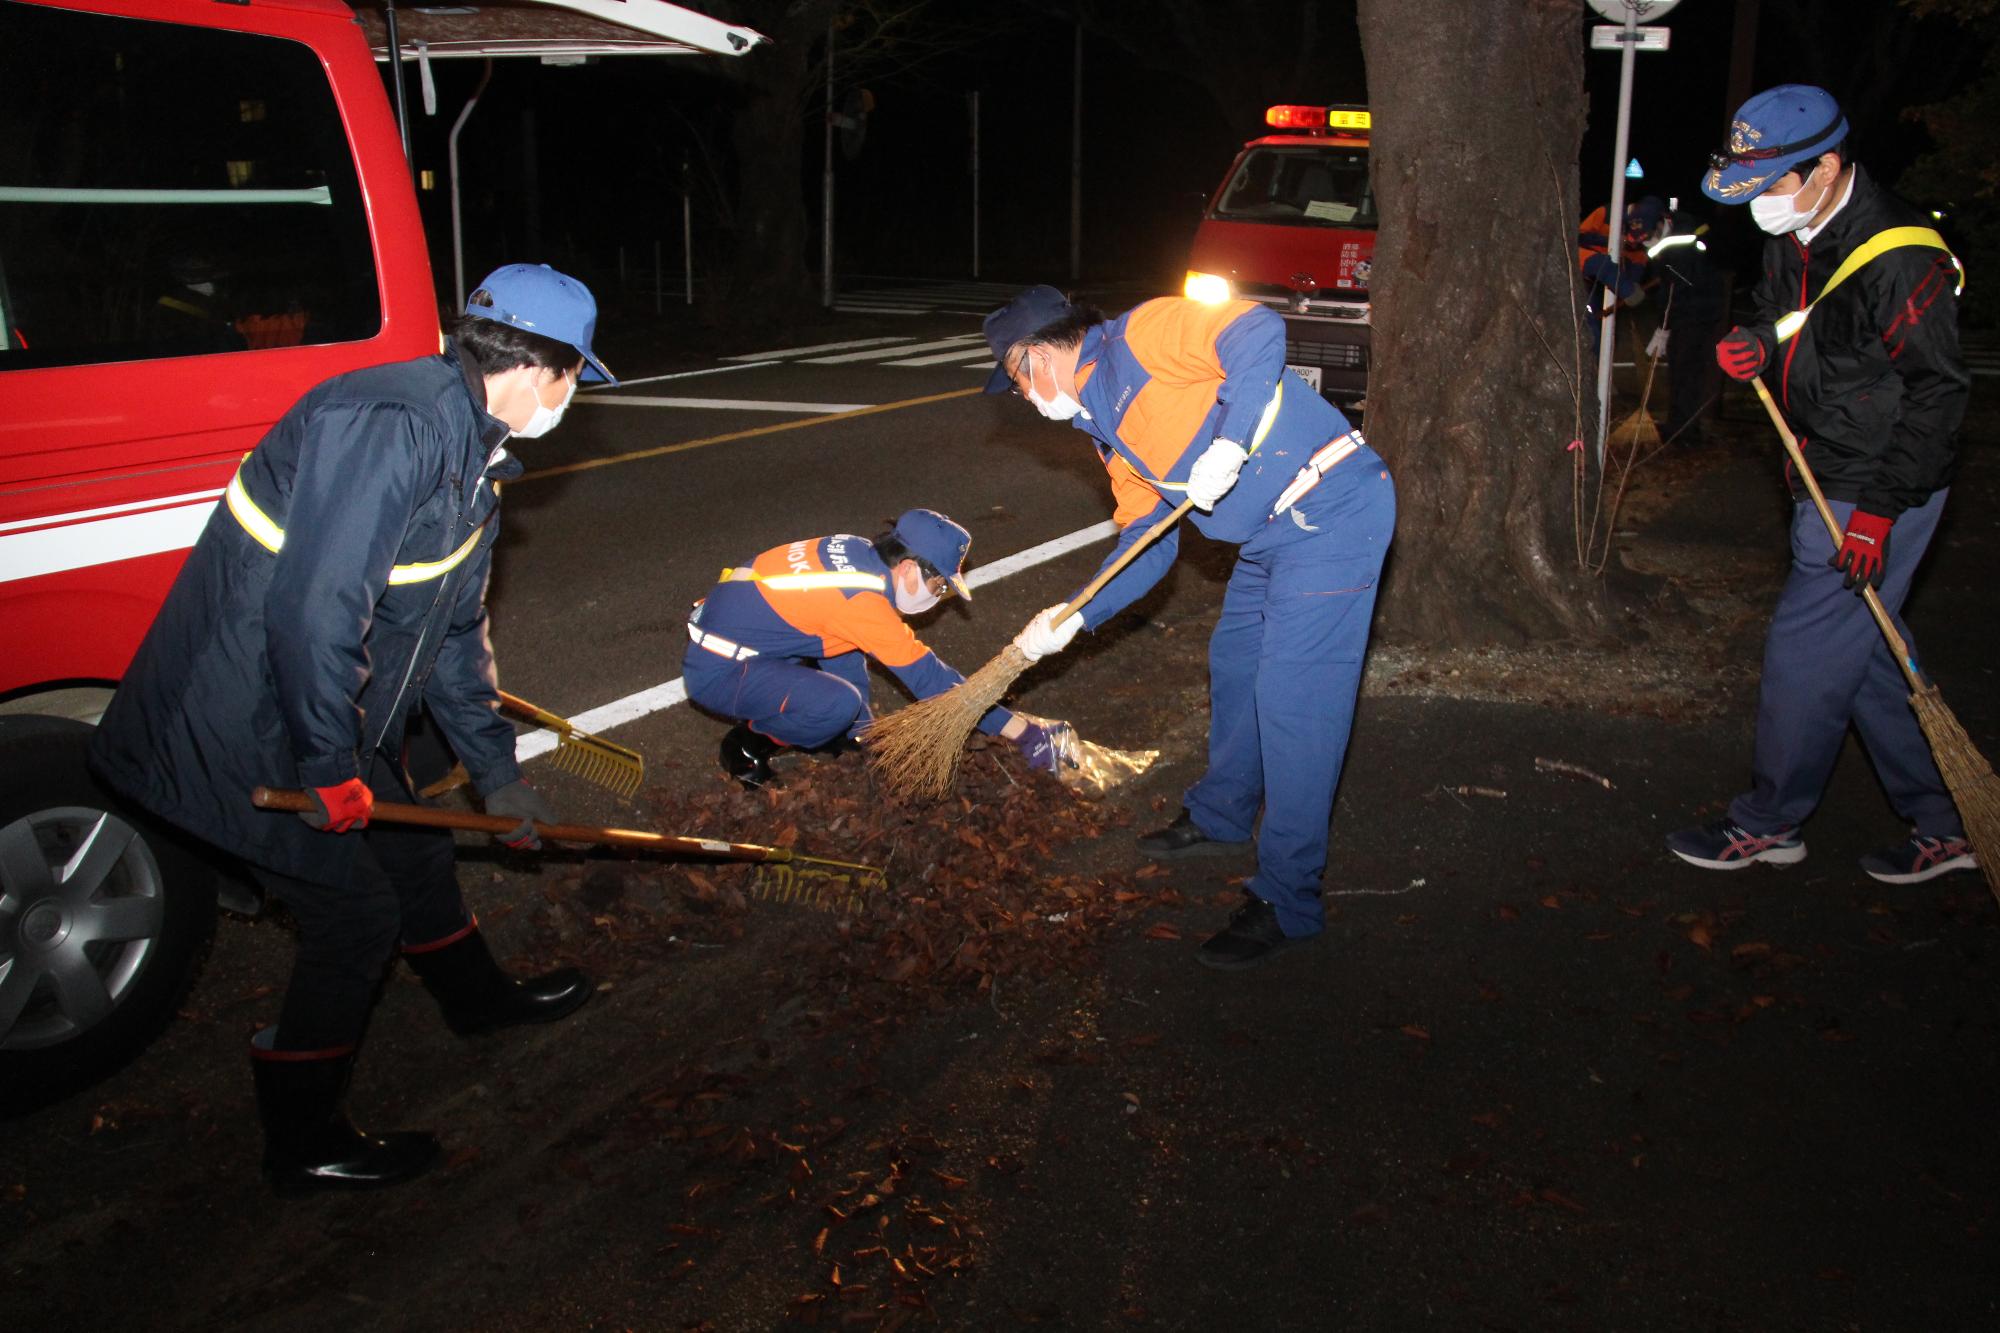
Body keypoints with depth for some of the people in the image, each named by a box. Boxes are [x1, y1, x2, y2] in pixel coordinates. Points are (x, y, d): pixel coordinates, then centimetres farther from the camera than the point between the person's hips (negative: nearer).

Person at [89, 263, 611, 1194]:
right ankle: (303, 1144, 20)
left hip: (329, 721, 10)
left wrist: (495, 770, 19)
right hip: (250, 733, -10)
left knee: (413, 847, 24)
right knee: (356, 912, 1)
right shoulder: (390, 421, -27)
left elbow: (456, 628, 17)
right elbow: (313, 608, -33)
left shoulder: (473, 450, 8)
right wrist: (331, 770, -23)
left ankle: (476, 994, 51)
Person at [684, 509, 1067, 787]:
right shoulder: (864, 601, -25)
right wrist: (1021, 731, -18)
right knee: (839, 704, -27)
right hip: (717, 671, -9)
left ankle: (856, 731, 14)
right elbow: (929, 679, -22)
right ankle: (748, 746, -1)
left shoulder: (854, 549, -2)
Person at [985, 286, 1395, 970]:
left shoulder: (1141, 335, -10)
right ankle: (1221, 816, 45)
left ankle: (1288, 901, -1)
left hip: (1333, 512, -10)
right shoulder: (1109, 431, 18)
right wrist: (1073, 620, 14)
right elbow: (1148, 543, 20)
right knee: (1234, 663, 22)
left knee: (1292, 701, -9)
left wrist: (1228, 443, -29)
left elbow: (1259, 331, -23)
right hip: (1273, 533, 10)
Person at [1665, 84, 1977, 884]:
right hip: (1825, 482, 9)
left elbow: (1936, 392, -20)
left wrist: (1879, 510, -22)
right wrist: (1758, 344, -4)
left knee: (1807, 647, -2)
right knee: (1865, 652, 14)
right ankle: (1943, 826, 26)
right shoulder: (1792, 235, 5)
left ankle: (1770, 823, 14)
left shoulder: (1900, 258, -22)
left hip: (1879, 490, -9)